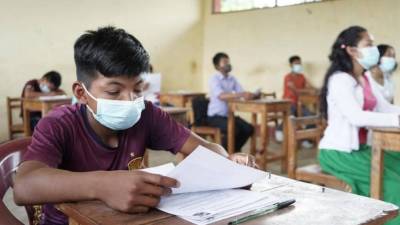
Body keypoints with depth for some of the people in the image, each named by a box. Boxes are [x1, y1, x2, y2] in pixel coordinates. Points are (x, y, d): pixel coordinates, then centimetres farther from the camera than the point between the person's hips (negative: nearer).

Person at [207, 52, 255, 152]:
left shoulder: (232, 78, 7)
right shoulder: (214, 79, -13)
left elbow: (242, 93, 0)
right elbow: (222, 96, -30)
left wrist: (251, 95, -23)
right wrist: (241, 95, -41)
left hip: (229, 115, 6)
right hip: (215, 116, -6)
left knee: (249, 129, -12)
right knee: (234, 130, -29)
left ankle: (234, 151, 10)